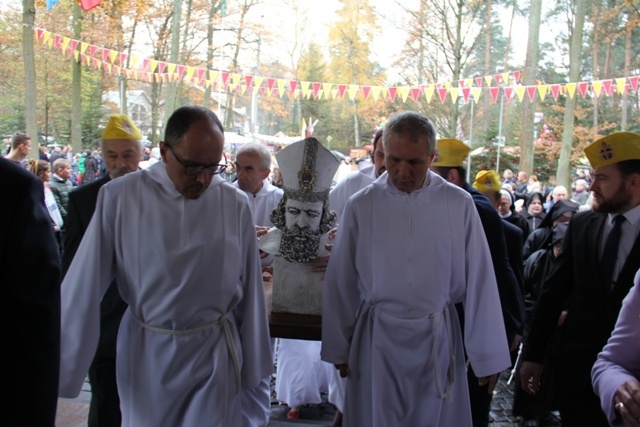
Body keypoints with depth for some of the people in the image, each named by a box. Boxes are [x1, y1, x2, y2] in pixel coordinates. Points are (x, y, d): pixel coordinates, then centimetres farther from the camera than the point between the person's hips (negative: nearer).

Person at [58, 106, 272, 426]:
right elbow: (85, 285, -7)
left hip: (214, 352, 0)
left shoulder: (235, 205, -8)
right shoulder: (119, 197, -11)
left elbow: (250, 291, -1)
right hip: (145, 352, 1)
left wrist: (252, 367, 6)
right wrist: (62, 366, -2)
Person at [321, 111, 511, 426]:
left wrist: (488, 355, 1)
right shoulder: (360, 206, -5)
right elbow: (341, 282, 2)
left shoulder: (459, 205, -6)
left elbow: (480, 282, -2)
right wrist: (338, 349, 7)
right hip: (377, 340, 0)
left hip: (438, 339, 0)